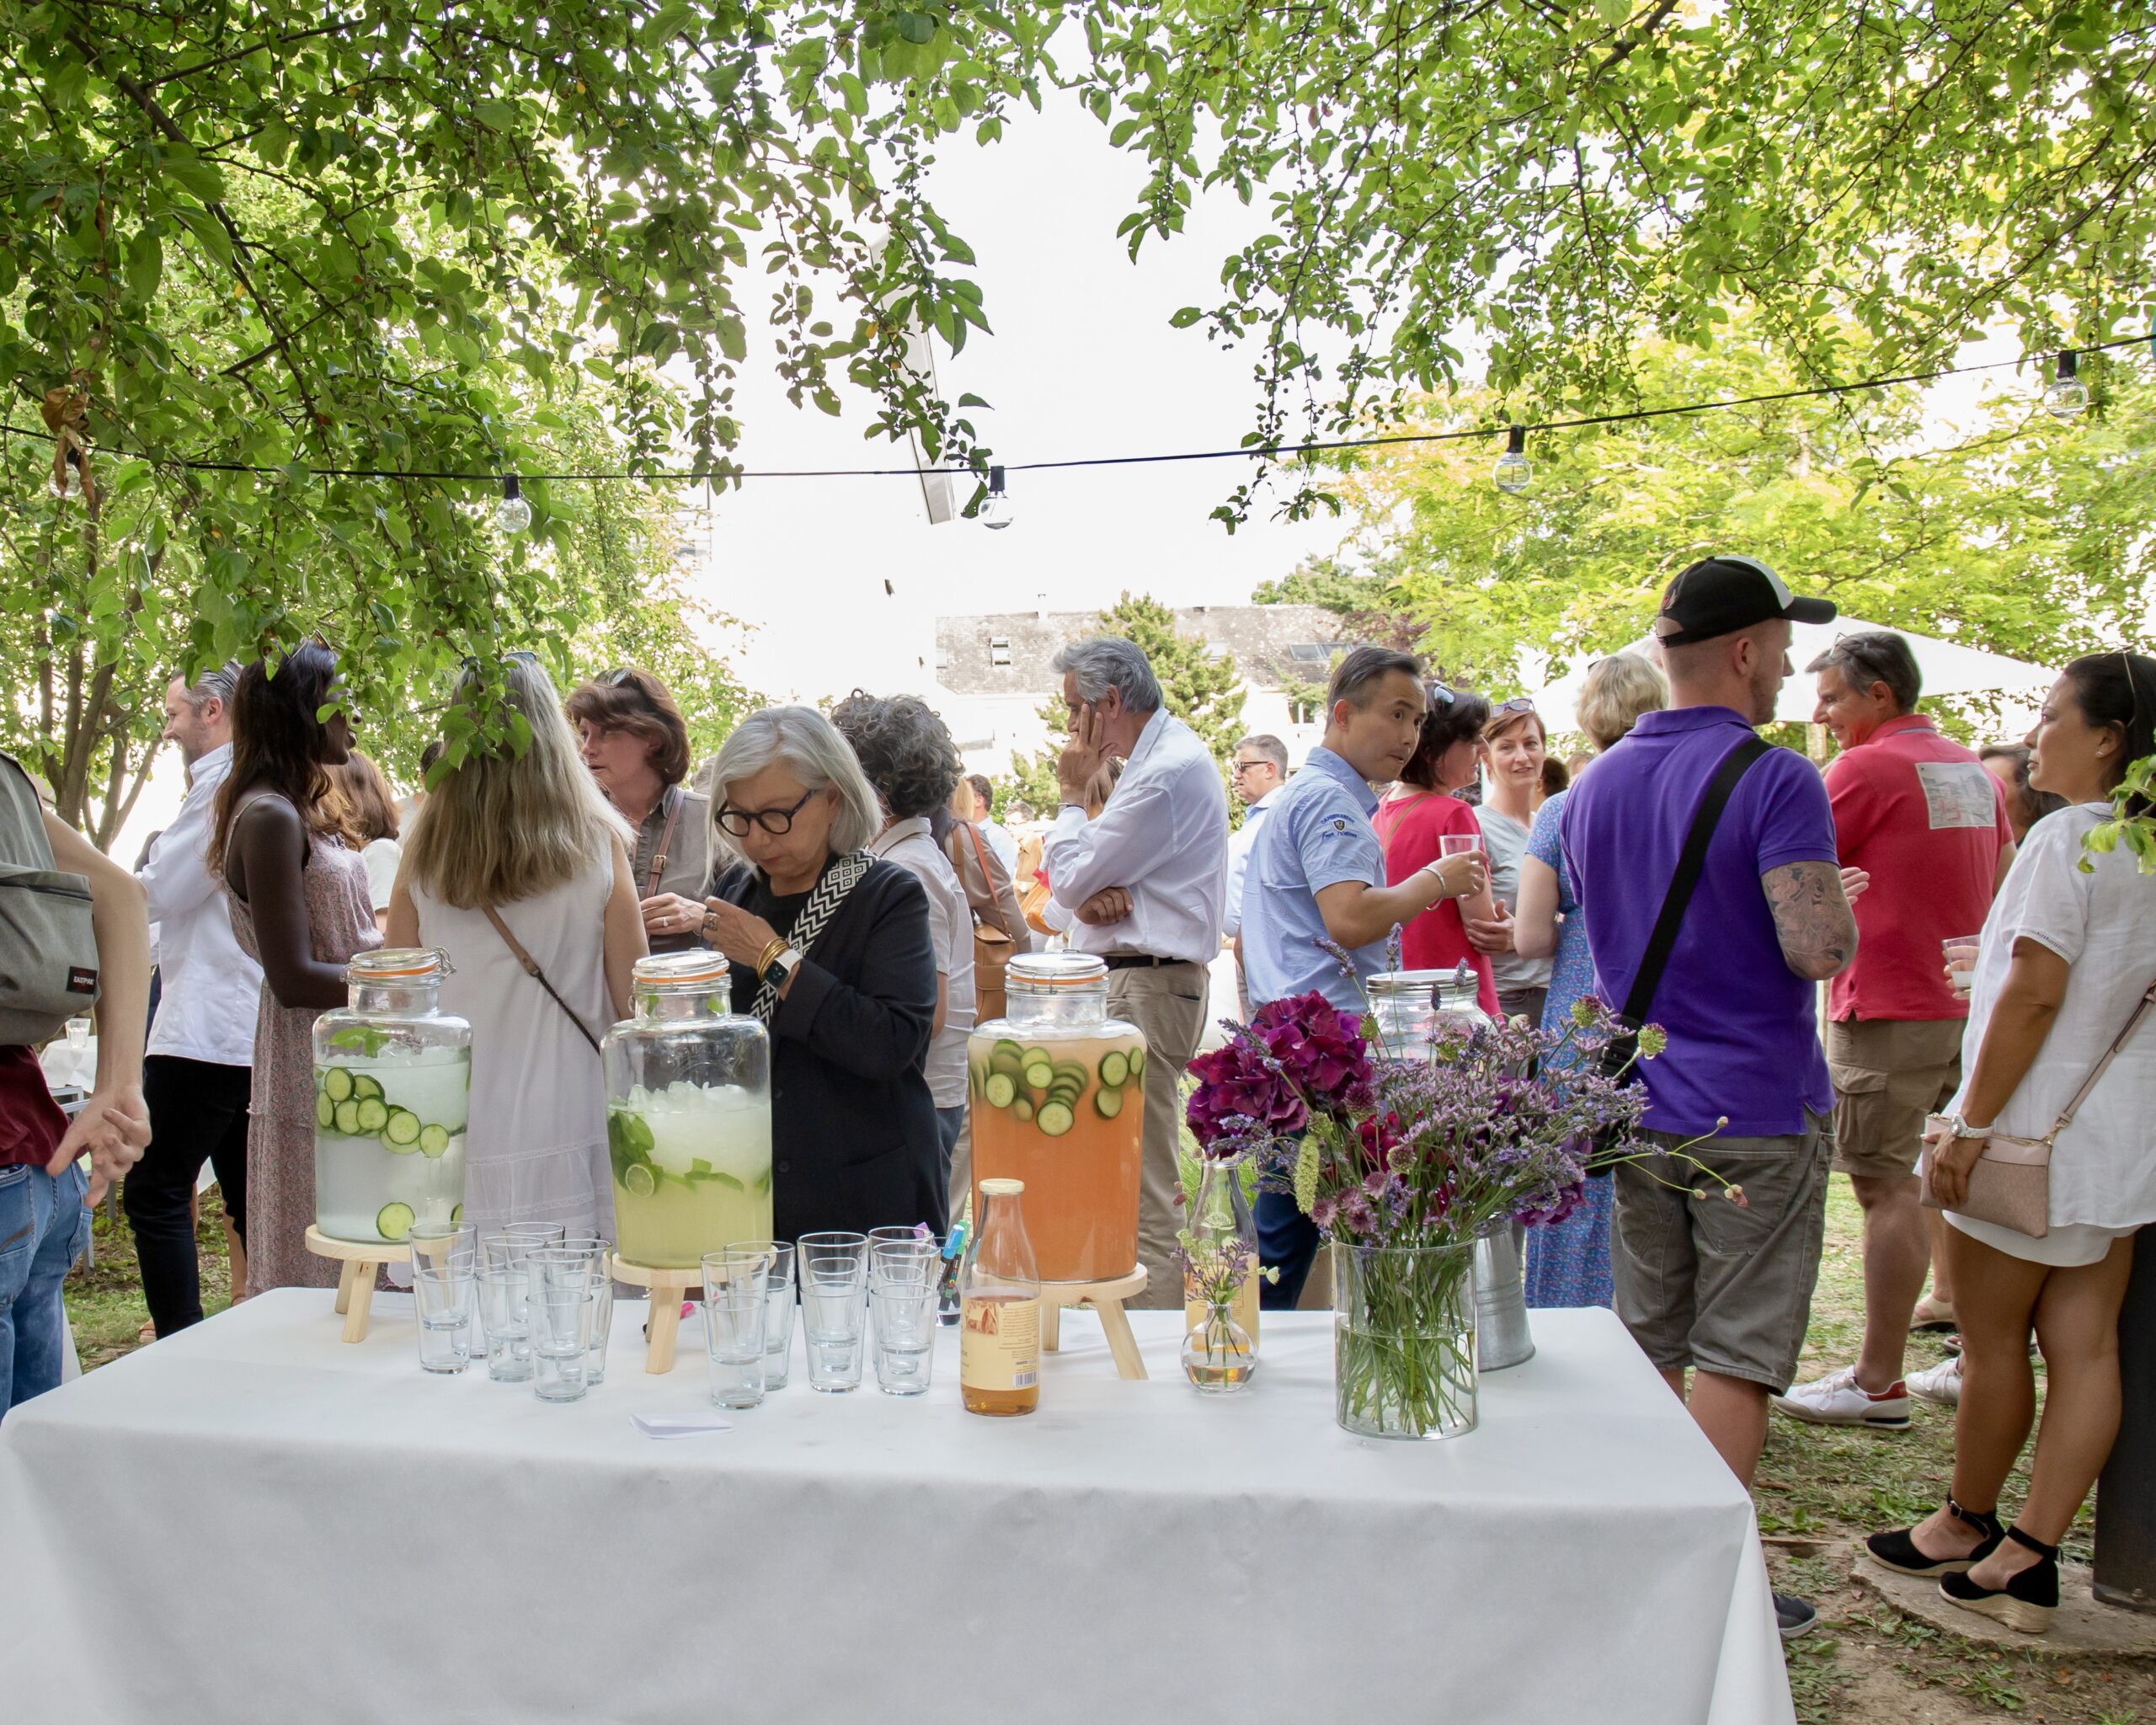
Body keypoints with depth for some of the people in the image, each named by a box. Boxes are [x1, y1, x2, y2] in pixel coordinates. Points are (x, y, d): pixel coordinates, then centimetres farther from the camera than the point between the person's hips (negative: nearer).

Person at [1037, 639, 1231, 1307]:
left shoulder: (1169, 771, -16)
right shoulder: (1161, 759, 19)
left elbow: (1071, 877, -15)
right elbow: (1065, 889, 17)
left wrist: (1072, 793, -1)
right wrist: (1087, 896, -7)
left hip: (1145, 989, -11)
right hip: (1125, 982, 11)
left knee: (1143, 1195, -10)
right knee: (1134, 1183, 16)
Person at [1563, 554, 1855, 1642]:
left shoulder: (1593, 788, 8)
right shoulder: (1773, 782, -15)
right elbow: (1819, 948, -22)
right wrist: (1841, 914, -1)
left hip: (1635, 1104, 6)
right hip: (1756, 1109, -6)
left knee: (1645, 1343, 16)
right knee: (1738, 1352, 3)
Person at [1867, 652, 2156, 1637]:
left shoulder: (2069, 837, -15)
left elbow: (2033, 994, -19)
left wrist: (1972, 1123, -16)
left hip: (2037, 1129, -8)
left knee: (1993, 1341, 7)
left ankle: (1969, 1524, 22)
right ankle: (2028, 1558, 9)